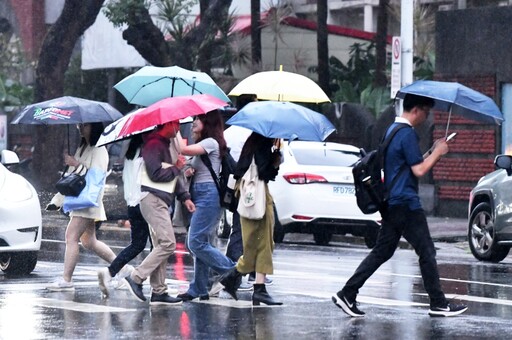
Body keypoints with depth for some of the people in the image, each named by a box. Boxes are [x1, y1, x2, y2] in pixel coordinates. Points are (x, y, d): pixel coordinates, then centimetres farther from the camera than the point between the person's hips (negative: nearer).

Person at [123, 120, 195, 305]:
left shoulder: (165, 145, 20)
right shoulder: (154, 144, -12)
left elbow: (172, 175, 23)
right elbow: (156, 174, -21)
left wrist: (184, 196, 14)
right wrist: (176, 168, -8)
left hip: (161, 201, 11)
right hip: (153, 199, -11)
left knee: (161, 246, 9)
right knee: (167, 244, -15)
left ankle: (159, 291, 9)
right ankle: (136, 278, -13)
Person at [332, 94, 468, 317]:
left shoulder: (392, 129, 17)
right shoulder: (407, 134, -15)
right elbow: (419, 170, -17)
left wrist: (433, 153, 15)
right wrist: (437, 152, -6)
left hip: (392, 204, 10)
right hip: (406, 204, -10)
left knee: (382, 252, 10)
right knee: (426, 252, -2)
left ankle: (347, 294, 4)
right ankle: (438, 304, 1)